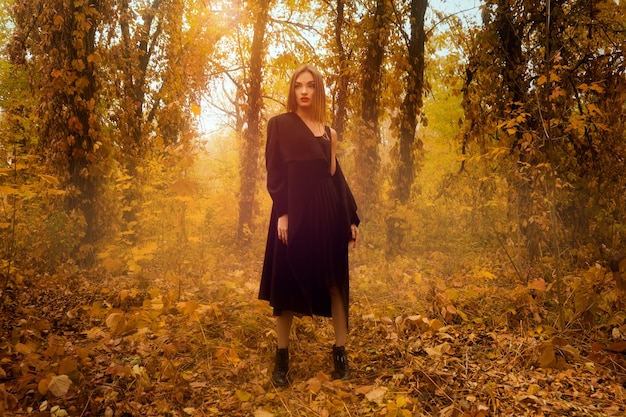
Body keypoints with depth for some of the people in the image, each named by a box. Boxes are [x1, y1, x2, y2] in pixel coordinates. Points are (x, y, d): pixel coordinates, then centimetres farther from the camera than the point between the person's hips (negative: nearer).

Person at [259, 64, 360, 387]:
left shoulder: (329, 132, 16)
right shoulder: (279, 124, 6)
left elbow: (336, 176, 15)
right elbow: (274, 171, -3)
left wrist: (352, 218, 9)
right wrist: (282, 212, -15)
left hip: (327, 213, 4)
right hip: (293, 212, -3)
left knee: (335, 282, 4)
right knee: (287, 284, 2)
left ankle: (340, 353, 15)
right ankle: (282, 357, 14)